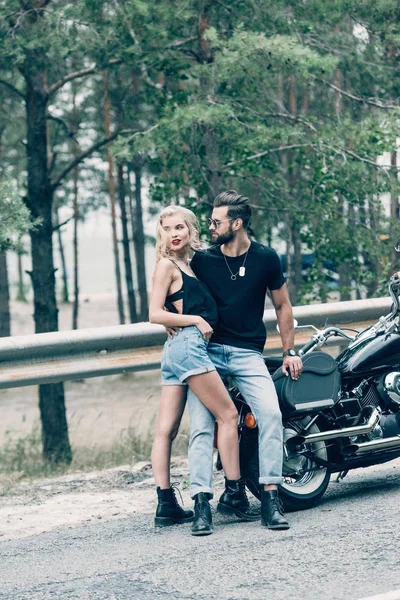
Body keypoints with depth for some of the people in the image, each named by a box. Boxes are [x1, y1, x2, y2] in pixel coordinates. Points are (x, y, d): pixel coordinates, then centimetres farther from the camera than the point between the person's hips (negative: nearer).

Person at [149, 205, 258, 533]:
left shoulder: (187, 265, 21)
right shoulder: (167, 265, -3)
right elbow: (155, 314, -9)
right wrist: (196, 320, -12)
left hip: (176, 350, 9)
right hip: (188, 345, -9)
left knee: (166, 429, 3)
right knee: (228, 414, -6)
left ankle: (166, 505, 2)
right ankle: (234, 493, -4)